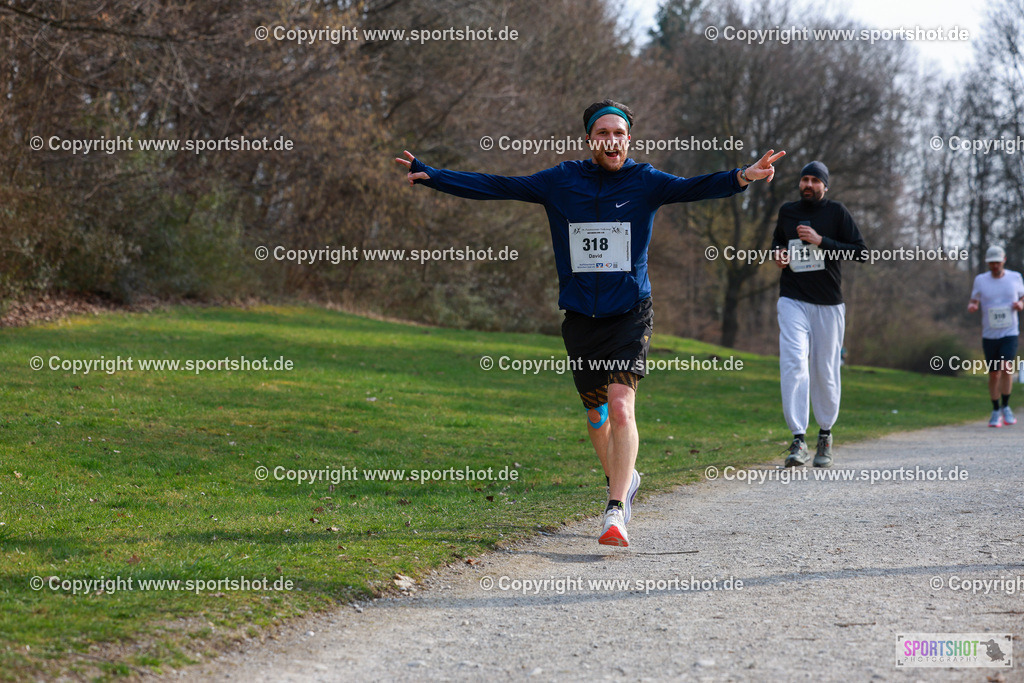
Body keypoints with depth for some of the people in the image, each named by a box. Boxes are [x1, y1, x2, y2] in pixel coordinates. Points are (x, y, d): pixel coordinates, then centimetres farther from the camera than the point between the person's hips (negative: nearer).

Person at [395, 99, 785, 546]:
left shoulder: (644, 181, -2)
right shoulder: (561, 182, 2)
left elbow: (692, 188, -17)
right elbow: (496, 187, 2)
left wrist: (743, 177, -35)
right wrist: (429, 175, -2)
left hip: (630, 315, -3)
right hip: (580, 319, 3)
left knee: (621, 405, -20)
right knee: (596, 415, 13)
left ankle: (615, 513, -21)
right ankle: (622, 479, 41)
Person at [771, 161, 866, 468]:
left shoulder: (836, 212, 0)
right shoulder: (787, 211, 10)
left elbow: (861, 252, -6)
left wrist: (821, 241, -15)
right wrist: (778, 253, 5)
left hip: (828, 304, -1)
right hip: (793, 301, 1)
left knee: (825, 372, 3)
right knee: (794, 364, -16)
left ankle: (825, 434, 23)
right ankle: (798, 440, -20)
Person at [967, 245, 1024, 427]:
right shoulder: (981, 280, 2)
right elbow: (974, 303, 2)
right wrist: (971, 307, -22)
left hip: (1009, 333, -1)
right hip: (989, 335, 1)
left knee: (1006, 368, -19)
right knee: (994, 374, 5)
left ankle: (1005, 407, -1)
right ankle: (996, 412, 19)